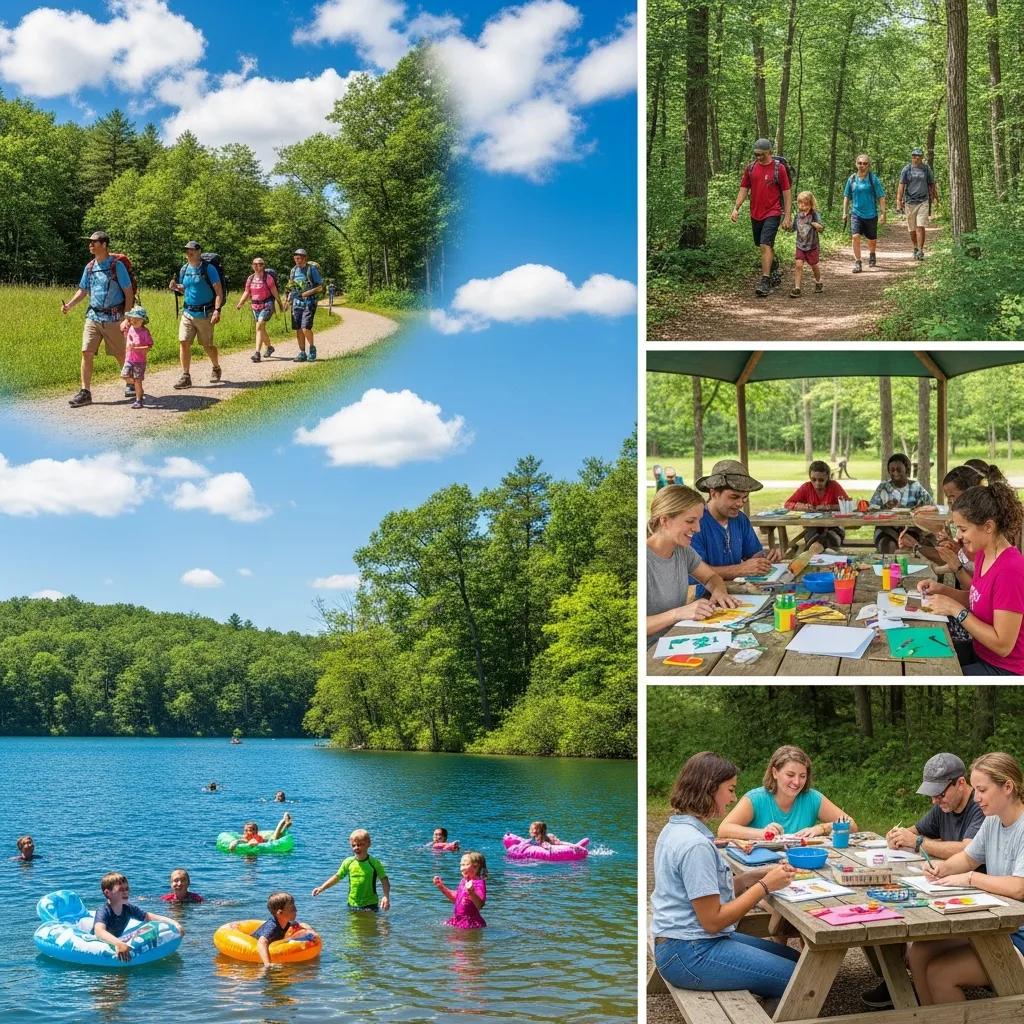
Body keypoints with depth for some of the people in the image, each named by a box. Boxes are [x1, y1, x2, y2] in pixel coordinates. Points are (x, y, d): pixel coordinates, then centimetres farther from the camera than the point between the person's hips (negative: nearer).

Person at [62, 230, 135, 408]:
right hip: (93, 316, 4)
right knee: (87, 353, -5)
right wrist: (69, 305, -4)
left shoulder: (117, 266, -7)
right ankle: (85, 393, -3)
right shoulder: (89, 267, 8)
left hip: (113, 318, -4)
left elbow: (129, 292, -6)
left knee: (120, 354, 7)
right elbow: (82, 290, 14)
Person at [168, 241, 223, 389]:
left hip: (204, 314, -4)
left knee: (207, 346, 5)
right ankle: (185, 376, -4)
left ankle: (216, 368, 32)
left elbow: (219, 291, -9)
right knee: (184, 342, -8)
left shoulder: (208, 269, -7)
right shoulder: (184, 269, 8)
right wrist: (176, 287, -1)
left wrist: (217, 310, -20)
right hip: (188, 312, 4)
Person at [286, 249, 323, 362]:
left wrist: (305, 293, -17)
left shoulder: (312, 270, -7)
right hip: (297, 303, 6)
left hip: (309, 303, -6)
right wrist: (289, 299, 5)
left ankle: (312, 348, 6)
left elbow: (320, 287, -8)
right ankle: (302, 353, 11)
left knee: (305, 328, -16)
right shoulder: (294, 270, 11)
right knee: (298, 330, 3)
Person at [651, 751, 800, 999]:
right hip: (690, 955, -11)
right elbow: (712, 920, -21)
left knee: (795, 958, 16)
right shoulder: (695, 845, -22)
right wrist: (765, 886, -13)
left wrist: (758, 875, 1)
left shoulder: (676, 829, 9)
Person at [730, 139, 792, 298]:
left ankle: (765, 282, -16)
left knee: (765, 246, -16)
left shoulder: (779, 168, -6)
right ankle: (776, 271, 40)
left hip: (772, 213, -5)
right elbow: (744, 189, 9)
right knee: (767, 246, 17)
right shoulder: (750, 168, 6)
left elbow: (787, 193, -4)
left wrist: (787, 217, -8)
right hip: (755, 214, 5)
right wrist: (736, 208, -4)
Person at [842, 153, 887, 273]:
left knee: (872, 239, 14)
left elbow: (881, 197, -5)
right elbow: (846, 196, 12)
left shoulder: (873, 178, -7)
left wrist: (883, 214, -9)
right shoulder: (852, 179, 1)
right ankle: (857, 263, -11)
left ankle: (872, 254, 45)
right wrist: (845, 212, 9)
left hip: (871, 214, -1)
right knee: (855, 236, -18)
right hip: (856, 213, 1)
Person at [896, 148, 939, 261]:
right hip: (910, 202, 1)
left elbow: (932, 184, 14)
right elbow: (901, 186, 1)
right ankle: (915, 248, 28)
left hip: (923, 202, -1)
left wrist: (936, 198, 14)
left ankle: (920, 251, -11)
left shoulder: (926, 169, 6)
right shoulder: (906, 170, 3)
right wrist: (899, 202, -6)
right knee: (912, 229, 8)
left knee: (921, 227, -12)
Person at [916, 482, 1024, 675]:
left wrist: (955, 609, -23)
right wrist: (942, 590, -1)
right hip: (982, 654, 8)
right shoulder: (983, 554, 0)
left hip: (1005, 671, -8)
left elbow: (1003, 645, -25)